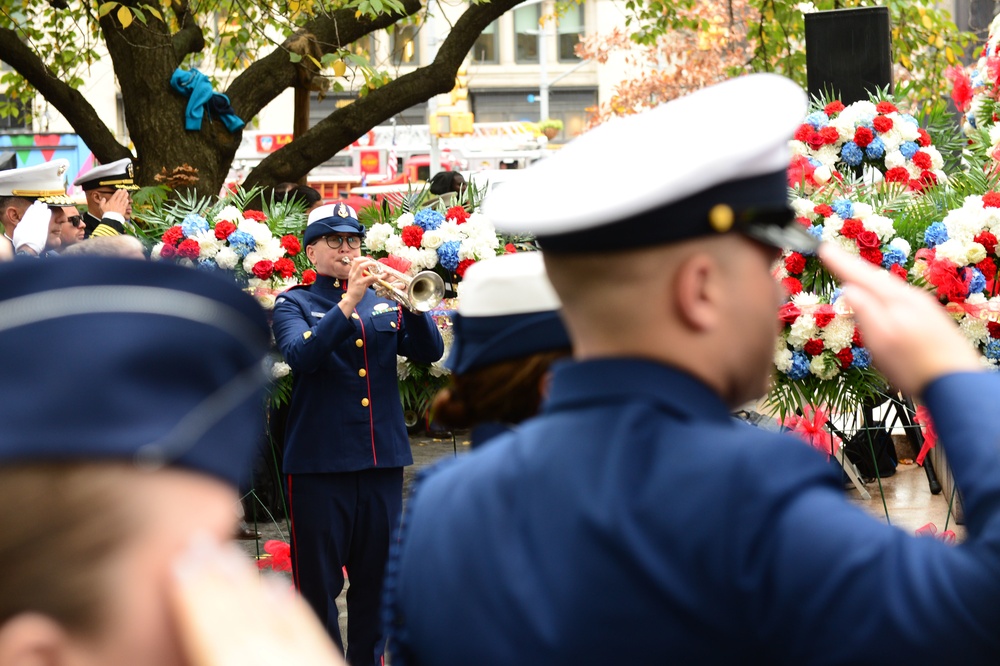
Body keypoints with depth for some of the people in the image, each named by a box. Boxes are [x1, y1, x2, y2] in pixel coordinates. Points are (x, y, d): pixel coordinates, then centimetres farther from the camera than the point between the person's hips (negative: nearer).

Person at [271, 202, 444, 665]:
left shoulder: (383, 301, 14)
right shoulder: (294, 305, 4)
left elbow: (430, 352, 2)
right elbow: (302, 356, -16)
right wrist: (349, 302, -23)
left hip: (382, 456, 4)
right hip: (319, 461, -4)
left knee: (376, 577, 9)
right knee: (318, 580, 0)